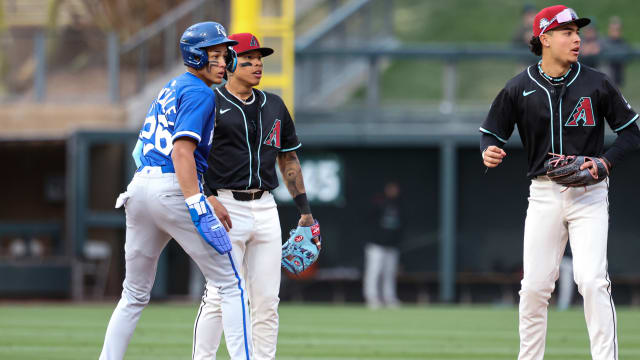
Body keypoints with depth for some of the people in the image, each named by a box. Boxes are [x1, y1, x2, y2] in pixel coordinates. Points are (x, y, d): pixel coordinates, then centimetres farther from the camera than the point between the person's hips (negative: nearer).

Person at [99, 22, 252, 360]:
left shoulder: (168, 89, 21)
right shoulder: (200, 93, -6)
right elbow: (182, 151, -19)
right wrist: (197, 207, -25)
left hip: (139, 188, 9)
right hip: (174, 189, -9)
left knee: (135, 295, 16)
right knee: (231, 286, -5)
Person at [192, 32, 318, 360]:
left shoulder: (274, 106, 16)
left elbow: (288, 158, 22)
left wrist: (304, 210, 16)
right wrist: (207, 198, -21)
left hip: (265, 209, 6)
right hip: (226, 207, -6)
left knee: (266, 299, 4)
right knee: (219, 295, -12)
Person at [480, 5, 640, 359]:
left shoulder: (596, 84, -1)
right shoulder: (518, 89, 0)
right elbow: (492, 134, 8)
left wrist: (605, 161, -11)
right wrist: (489, 153, -15)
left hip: (588, 194, -2)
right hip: (543, 194, 2)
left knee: (592, 280, -15)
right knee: (534, 286, 2)